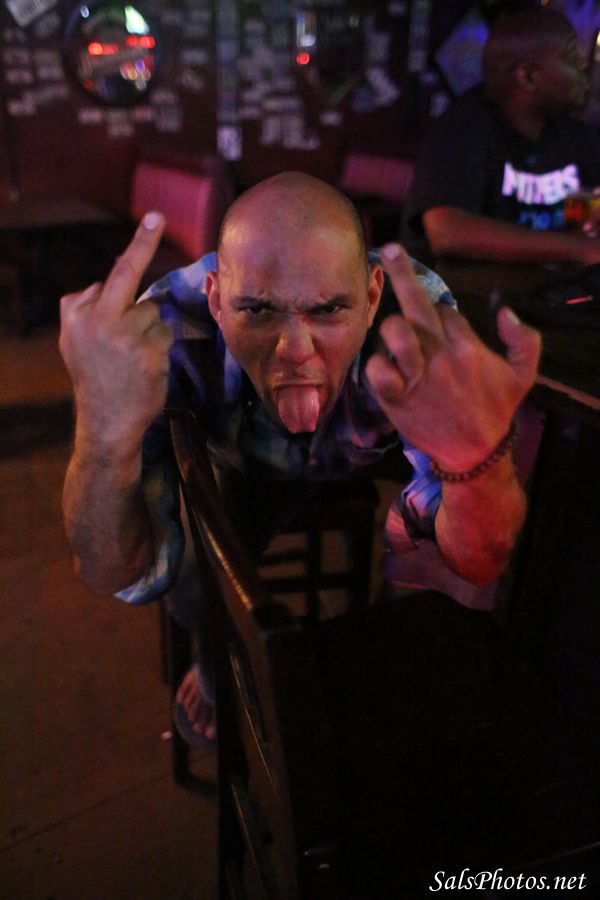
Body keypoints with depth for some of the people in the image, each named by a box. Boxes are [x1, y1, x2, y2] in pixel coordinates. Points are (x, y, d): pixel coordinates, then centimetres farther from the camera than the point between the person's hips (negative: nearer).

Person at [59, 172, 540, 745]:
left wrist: (477, 452, -61)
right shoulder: (168, 329, -35)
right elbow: (119, 577, -37)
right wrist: (106, 432, -58)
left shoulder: (417, 314, -35)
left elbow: (474, 569, -37)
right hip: (241, 484, 0)